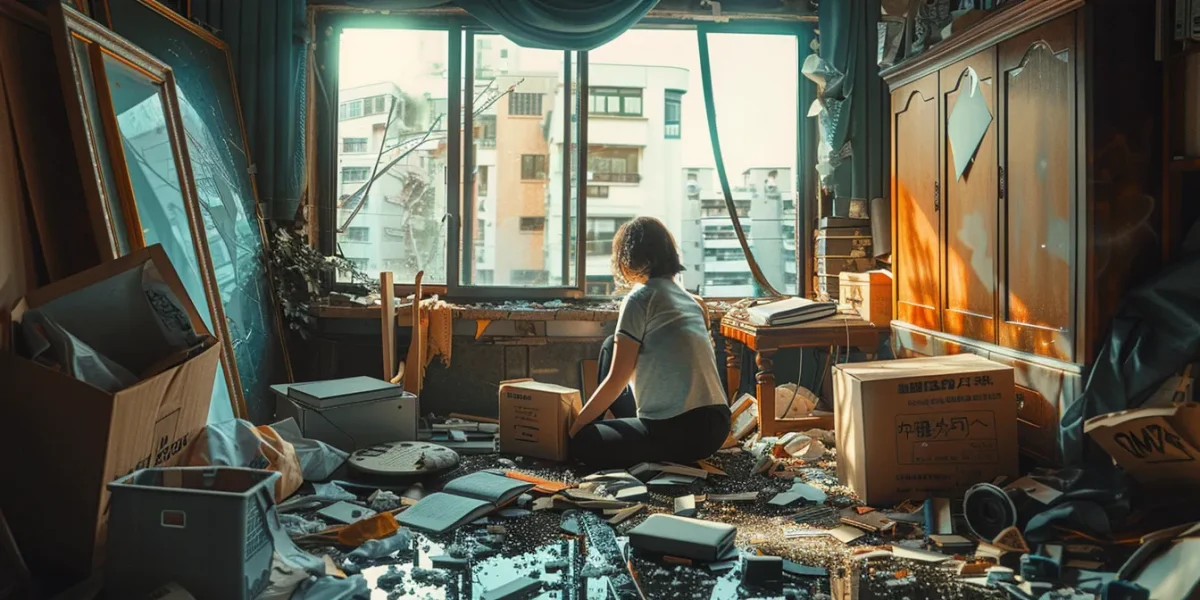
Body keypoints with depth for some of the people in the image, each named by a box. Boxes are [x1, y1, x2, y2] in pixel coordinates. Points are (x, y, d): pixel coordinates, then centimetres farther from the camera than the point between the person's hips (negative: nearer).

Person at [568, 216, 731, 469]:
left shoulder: (640, 298, -9)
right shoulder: (689, 299, 14)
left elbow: (615, 382, -8)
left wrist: (573, 427, 5)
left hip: (683, 433, -8)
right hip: (715, 425, 8)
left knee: (581, 443, 6)